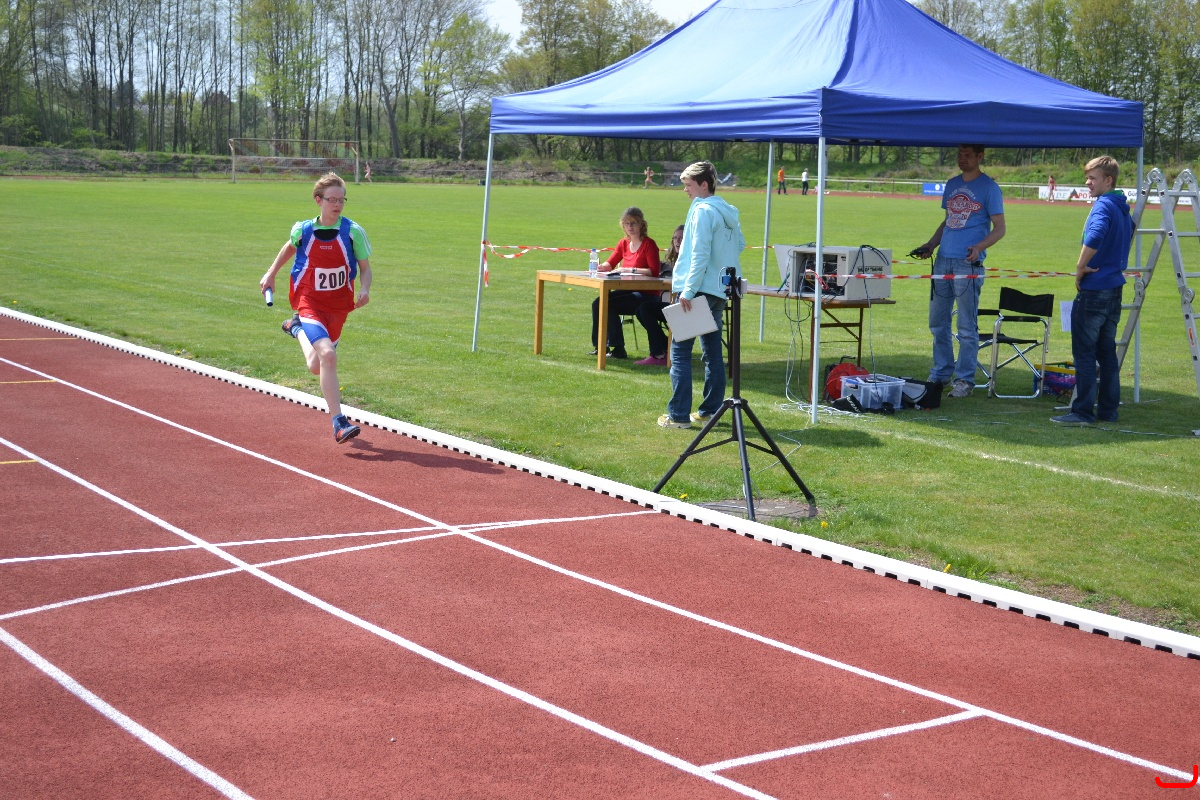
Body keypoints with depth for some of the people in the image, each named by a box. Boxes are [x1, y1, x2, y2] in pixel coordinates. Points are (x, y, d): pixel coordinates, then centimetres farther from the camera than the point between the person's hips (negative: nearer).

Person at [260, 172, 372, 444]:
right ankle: (339, 423, -20)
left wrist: (364, 289, -19)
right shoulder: (303, 230, -6)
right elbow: (290, 246, 18)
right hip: (310, 302, -2)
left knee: (317, 367, 13)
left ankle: (297, 328, 44)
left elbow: (365, 268, 1)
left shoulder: (353, 232, -8)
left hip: (338, 306, 2)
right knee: (327, 356, -26)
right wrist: (271, 274, 20)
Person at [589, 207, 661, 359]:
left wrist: (631, 270, -23)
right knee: (598, 303, -9)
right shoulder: (624, 243, 11)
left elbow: (654, 271, -20)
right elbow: (610, 263, 15)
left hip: (646, 294, -7)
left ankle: (618, 349, -17)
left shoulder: (649, 244, -11)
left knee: (610, 304, -24)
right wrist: (601, 266, -8)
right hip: (628, 290, 8)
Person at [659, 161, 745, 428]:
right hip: (720, 291, 9)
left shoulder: (703, 211, -12)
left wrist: (688, 291, -19)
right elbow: (740, 246, 19)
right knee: (713, 353, 13)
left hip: (698, 291, -9)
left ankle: (679, 414, -7)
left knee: (680, 351, -5)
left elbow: (700, 254, -18)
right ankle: (710, 410, 18)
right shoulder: (728, 213, 14)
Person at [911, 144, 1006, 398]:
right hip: (943, 261, 7)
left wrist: (980, 247, -23)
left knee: (967, 327, -2)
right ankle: (941, 373, 22)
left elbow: (999, 228, -5)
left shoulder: (989, 188, -3)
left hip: (968, 264, -6)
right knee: (937, 323, 10)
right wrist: (930, 245, 9)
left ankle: (965, 380, 3)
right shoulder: (952, 184, 16)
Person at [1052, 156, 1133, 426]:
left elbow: (1094, 238, -34)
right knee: (1107, 352, 13)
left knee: (1084, 353, -4)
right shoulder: (1124, 208, 13)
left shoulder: (1103, 206, -15)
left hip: (1093, 290, -9)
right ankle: (1108, 410, 16)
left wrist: (1081, 267, -21)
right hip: (1114, 287, 9)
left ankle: (1083, 411, -3)